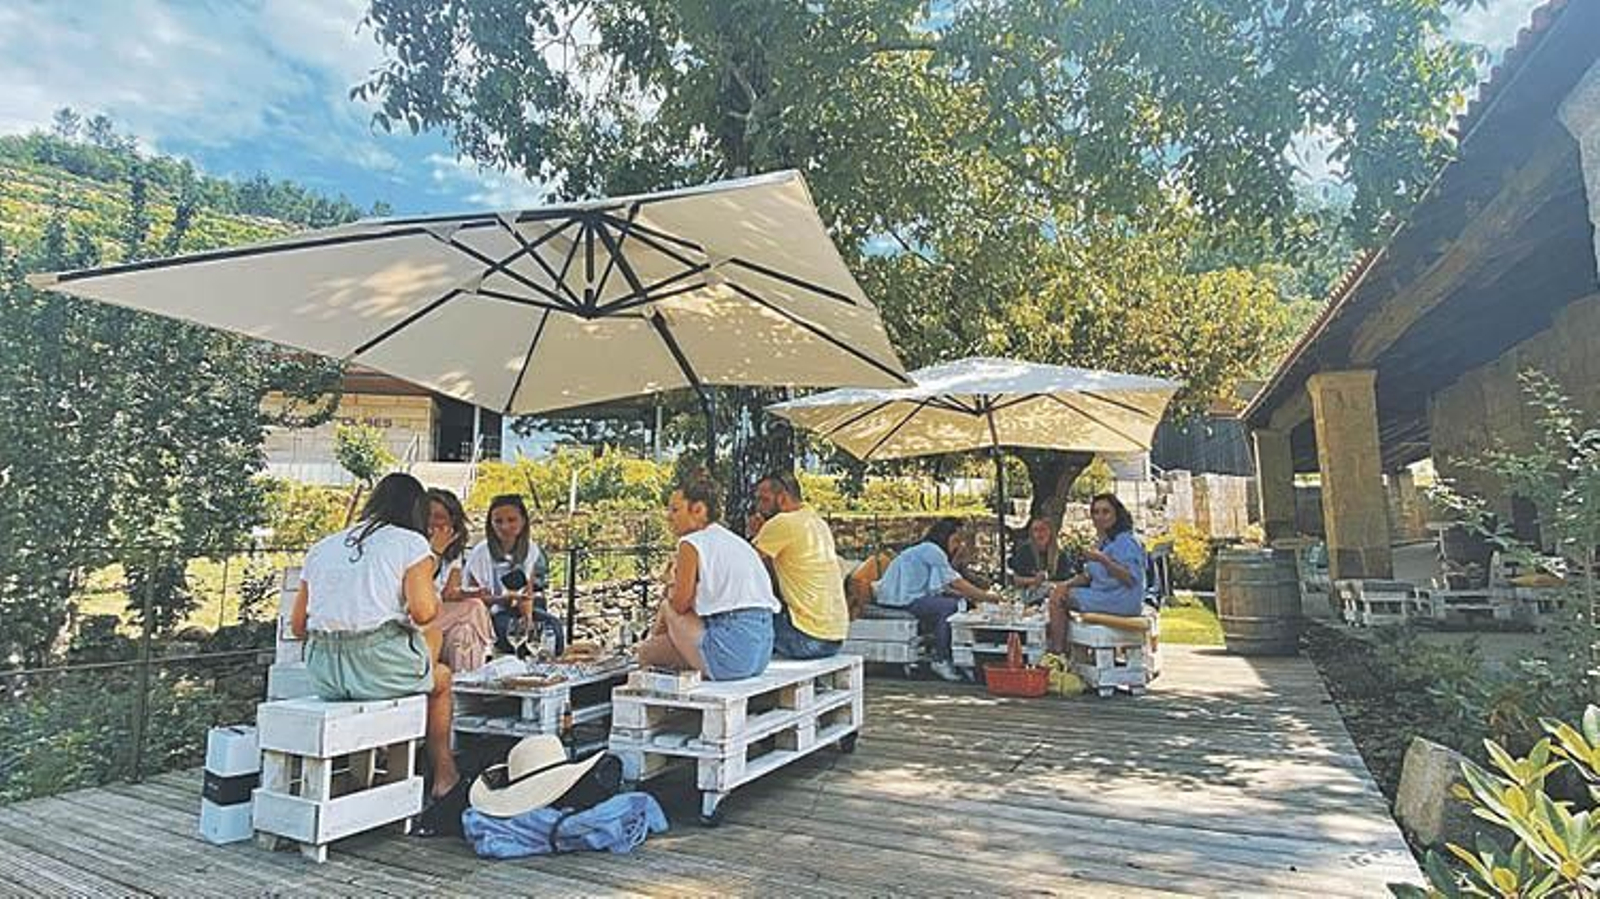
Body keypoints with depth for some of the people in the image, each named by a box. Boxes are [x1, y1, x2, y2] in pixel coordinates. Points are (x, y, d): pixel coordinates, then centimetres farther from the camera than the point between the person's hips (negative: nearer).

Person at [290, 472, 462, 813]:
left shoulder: (321, 547, 16)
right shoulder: (411, 543, -1)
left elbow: (297, 626, 14)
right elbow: (423, 612, -14)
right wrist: (433, 595, 8)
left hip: (323, 675, 6)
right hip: (381, 668, -5)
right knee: (441, 677, 26)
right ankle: (445, 782, 33)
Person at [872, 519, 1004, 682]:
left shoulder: (927, 550, 18)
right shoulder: (931, 549, -13)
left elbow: (945, 587, 14)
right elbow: (956, 582, -17)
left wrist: (972, 596, 3)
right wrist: (986, 597, -12)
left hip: (906, 596, 10)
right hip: (903, 600, -10)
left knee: (956, 600, 6)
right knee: (949, 606, -22)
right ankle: (940, 661, -14)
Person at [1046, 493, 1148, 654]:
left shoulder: (1126, 542, -15)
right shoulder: (1103, 542, 15)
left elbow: (1131, 579, -25)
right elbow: (1089, 576, 19)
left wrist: (1103, 560, -32)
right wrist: (1067, 585, 1)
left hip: (1121, 601, -10)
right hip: (1104, 595, 10)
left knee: (1058, 599, -13)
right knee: (1058, 591, 12)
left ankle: (1057, 650, -9)